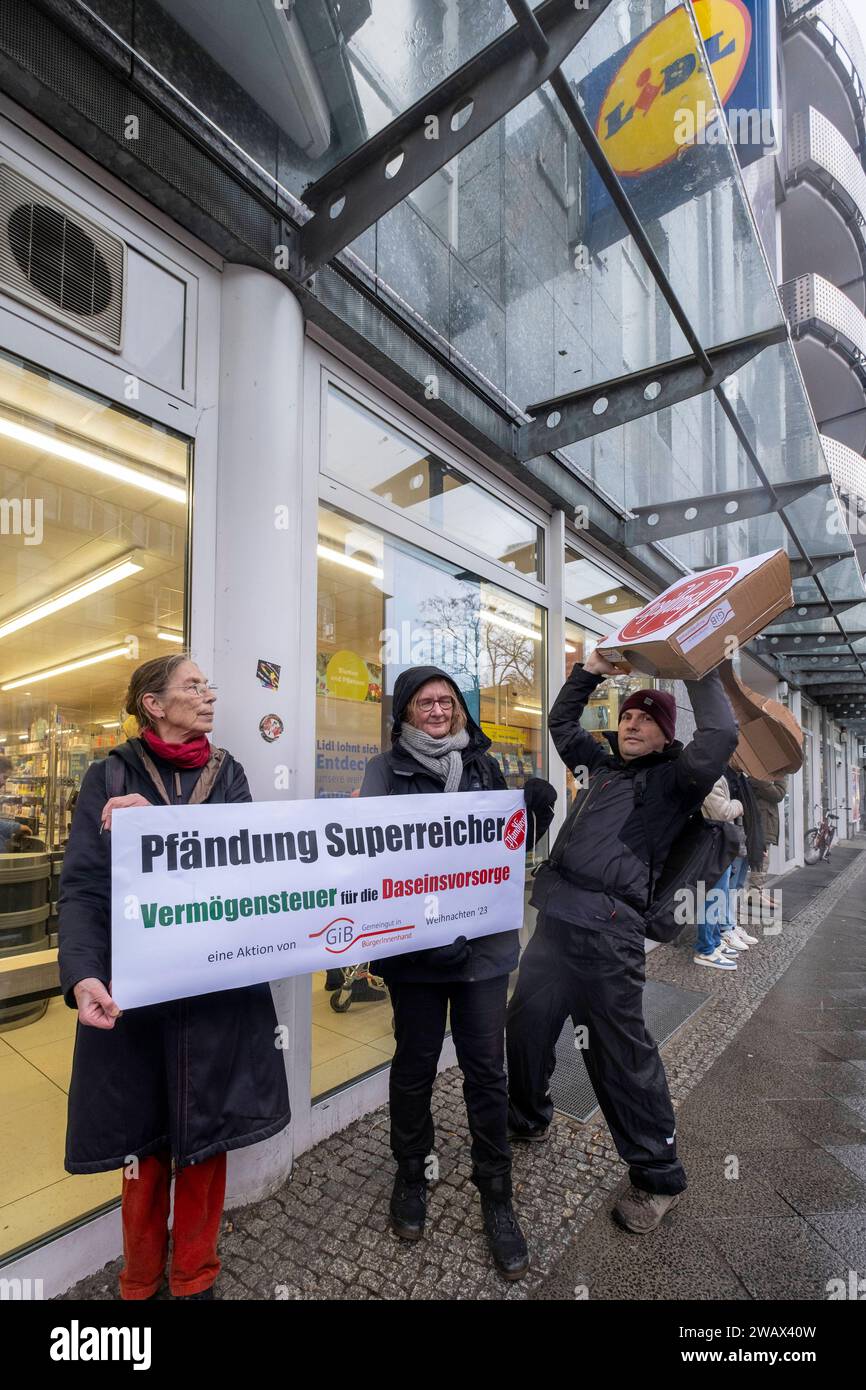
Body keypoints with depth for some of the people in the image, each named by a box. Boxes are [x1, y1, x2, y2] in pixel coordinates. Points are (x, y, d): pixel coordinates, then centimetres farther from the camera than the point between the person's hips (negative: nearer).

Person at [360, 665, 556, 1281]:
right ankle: (411, 1174, 40)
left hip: (484, 940, 2)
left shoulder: (485, 765, 6)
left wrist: (536, 811, -10)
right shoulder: (386, 769, -1)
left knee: (486, 1068, 9)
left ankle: (496, 1194, 31)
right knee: (415, 1062, 14)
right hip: (414, 943, -1)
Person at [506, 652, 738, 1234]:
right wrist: (590, 672, 21)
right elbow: (561, 722, 29)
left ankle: (659, 1176, 24)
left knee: (621, 1050, 3)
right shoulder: (600, 763, 17)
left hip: (609, 930, -7)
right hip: (556, 918, 7)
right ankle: (529, 1120, 43)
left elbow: (720, 737, -18)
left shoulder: (673, 779, 0)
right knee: (527, 1023, 18)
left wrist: (700, 671, -8)